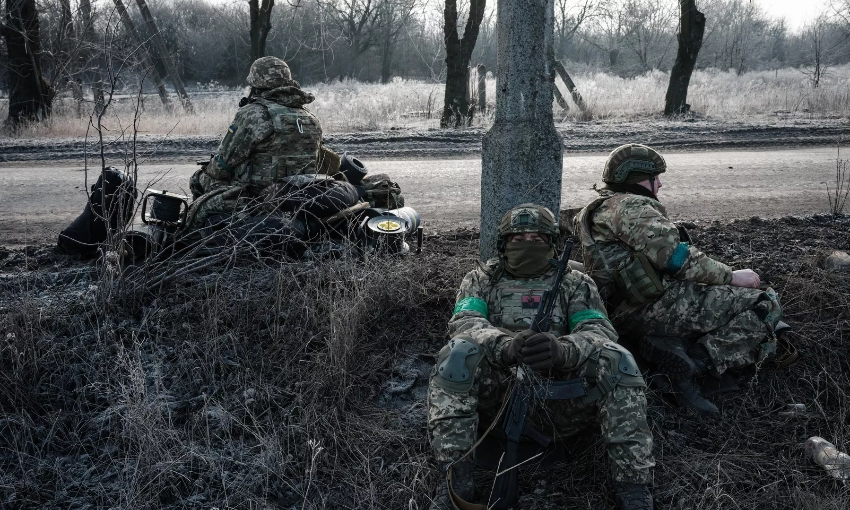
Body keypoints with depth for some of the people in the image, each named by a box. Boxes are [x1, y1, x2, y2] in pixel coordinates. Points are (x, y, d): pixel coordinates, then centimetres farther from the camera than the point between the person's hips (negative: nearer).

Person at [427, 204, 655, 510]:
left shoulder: (575, 283, 16)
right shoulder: (481, 279, 17)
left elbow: (599, 332, -2)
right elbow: (464, 323, -4)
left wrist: (563, 349, -28)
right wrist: (506, 345, -29)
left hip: (560, 395, 1)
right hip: (498, 391, 0)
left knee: (616, 361, -26)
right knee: (459, 353, -30)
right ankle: (454, 478, -30)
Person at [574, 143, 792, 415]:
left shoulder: (602, 209, 24)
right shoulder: (631, 206, -9)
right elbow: (676, 257, -18)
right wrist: (731, 276, -8)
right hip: (657, 307, -10)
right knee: (766, 304, -9)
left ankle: (673, 346, 0)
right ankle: (696, 364, -18)